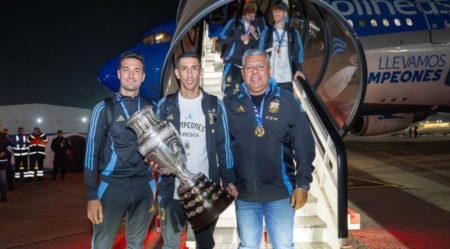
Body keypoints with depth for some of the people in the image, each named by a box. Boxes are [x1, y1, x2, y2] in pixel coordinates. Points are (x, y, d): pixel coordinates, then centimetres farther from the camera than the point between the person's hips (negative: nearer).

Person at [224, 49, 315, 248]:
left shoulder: (286, 102, -4)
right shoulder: (232, 105, 0)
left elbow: (304, 146, -3)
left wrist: (303, 184, -5)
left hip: (280, 192, -1)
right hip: (244, 194, 2)